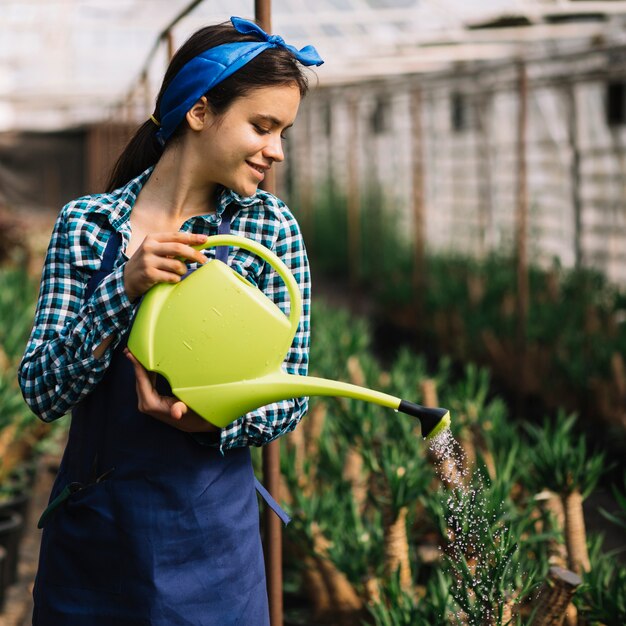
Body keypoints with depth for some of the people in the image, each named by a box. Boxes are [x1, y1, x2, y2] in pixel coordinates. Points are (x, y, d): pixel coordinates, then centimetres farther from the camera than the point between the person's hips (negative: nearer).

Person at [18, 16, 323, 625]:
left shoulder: (269, 227, -3)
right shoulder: (87, 222, -3)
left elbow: (288, 397, -2)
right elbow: (42, 391, -9)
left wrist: (211, 421, -22)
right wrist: (126, 286, -22)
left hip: (207, 535, 0)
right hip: (86, 528, 1)